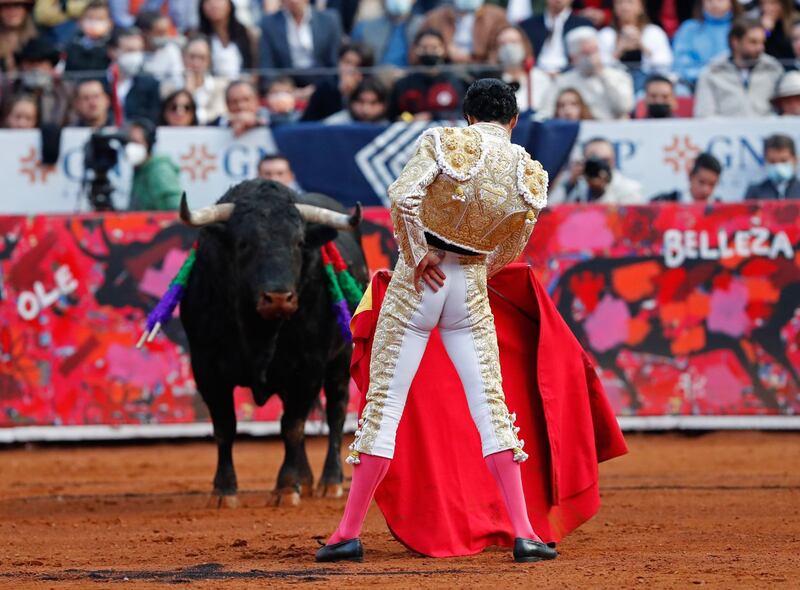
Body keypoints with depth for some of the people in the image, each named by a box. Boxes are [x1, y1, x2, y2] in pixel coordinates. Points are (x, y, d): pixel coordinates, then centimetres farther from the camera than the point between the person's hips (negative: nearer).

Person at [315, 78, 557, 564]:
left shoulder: (444, 142, -7)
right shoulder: (529, 175, 1)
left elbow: (402, 196, -21)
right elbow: (511, 250, 9)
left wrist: (418, 254, -10)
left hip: (419, 282, -2)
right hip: (471, 288, 2)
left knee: (384, 403, 1)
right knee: (490, 406, 3)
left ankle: (350, 533, 3)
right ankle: (524, 533, -5)